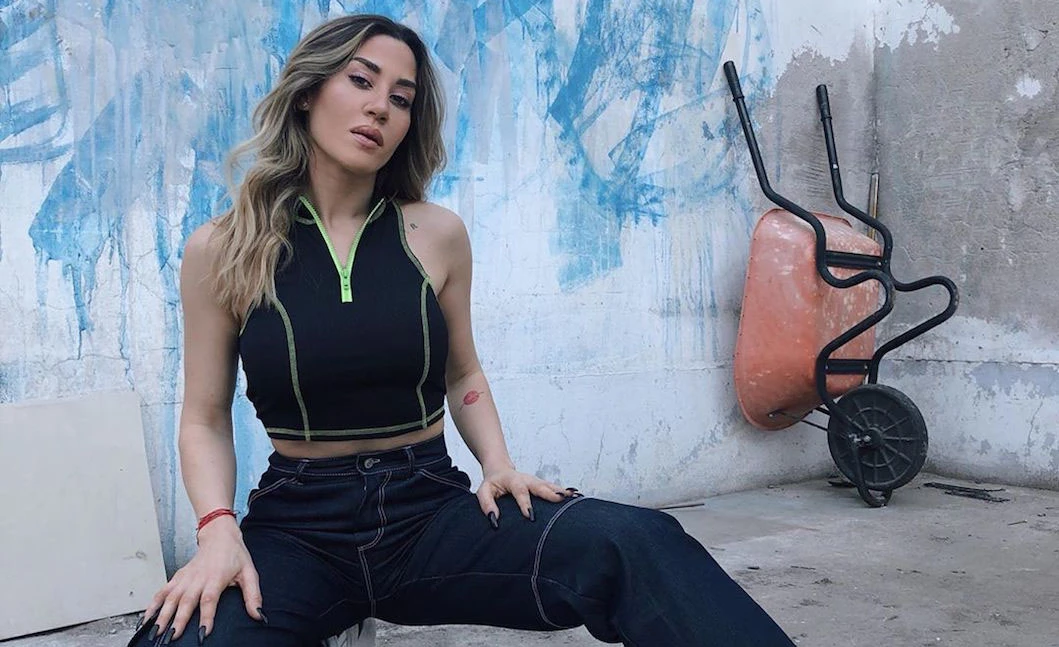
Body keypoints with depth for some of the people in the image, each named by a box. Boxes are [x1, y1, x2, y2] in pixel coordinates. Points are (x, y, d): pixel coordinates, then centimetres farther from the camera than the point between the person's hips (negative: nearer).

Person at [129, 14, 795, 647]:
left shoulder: (437, 234, 2)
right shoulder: (220, 251, -1)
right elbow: (206, 420, 4)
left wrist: (499, 466, -3)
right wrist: (220, 531, -14)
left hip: (432, 509, 1)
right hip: (295, 525, 0)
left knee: (634, 544, -28)